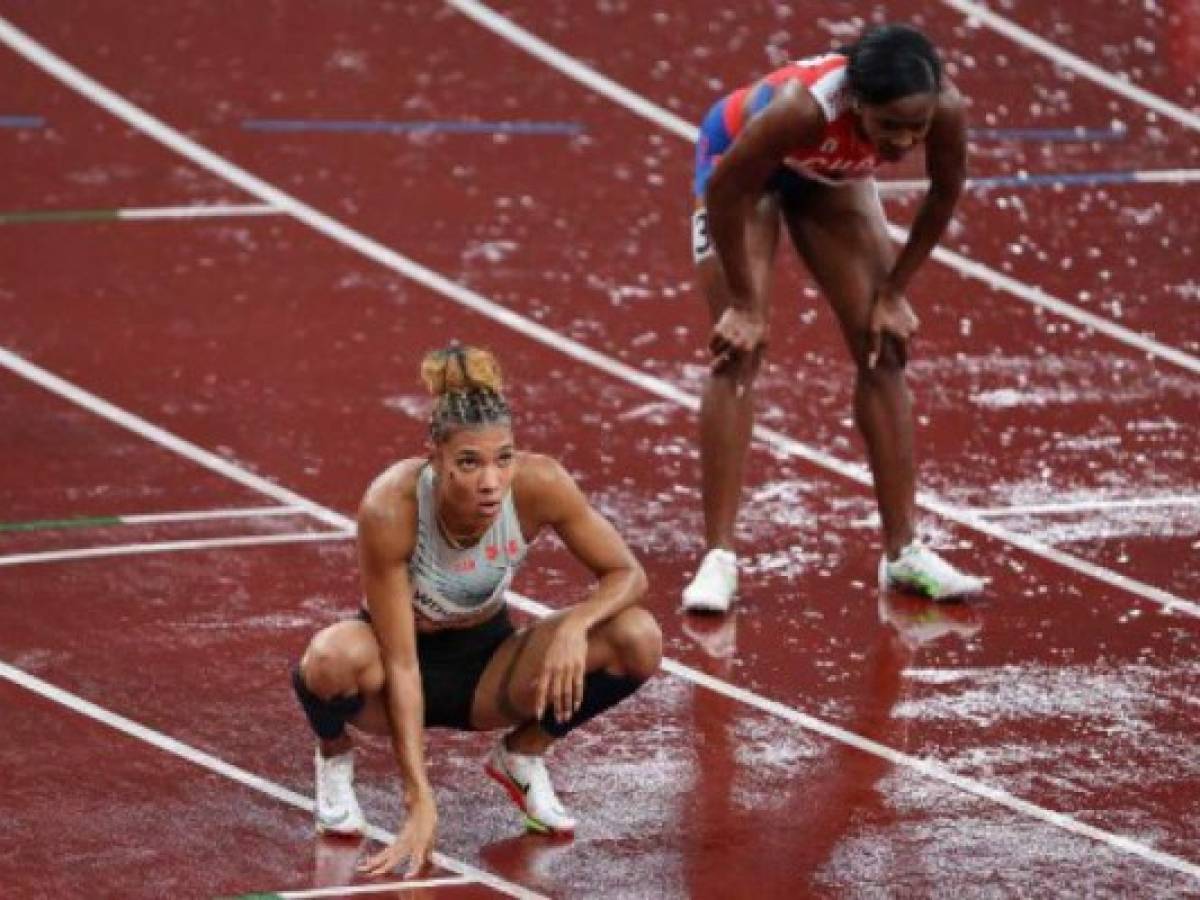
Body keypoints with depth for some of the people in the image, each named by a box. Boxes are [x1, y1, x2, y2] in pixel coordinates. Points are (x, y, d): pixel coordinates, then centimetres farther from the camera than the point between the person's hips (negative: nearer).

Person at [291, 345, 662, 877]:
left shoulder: (539, 485, -25)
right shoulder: (390, 509, -32)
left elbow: (627, 574, -11)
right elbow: (401, 665, -28)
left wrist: (576, 624, -34)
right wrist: (419, 799, -31)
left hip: (485, 659, 3)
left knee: (637, 640, -22)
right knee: (335, 658, -40)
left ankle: (522, 757, 5)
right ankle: (335, 754, -1)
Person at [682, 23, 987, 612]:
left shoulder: (945, 112, -34)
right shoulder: (803, 106, -45)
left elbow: (945, 194, -11)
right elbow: (725, 191, -30)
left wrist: (894, 292, -7)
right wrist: (744, 304, -21)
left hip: (832, 174, 4)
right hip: (741, 157, -4)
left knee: (883, 349, 0)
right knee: (739, 355, -13)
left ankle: (903, 552, 7)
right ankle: (718, 558, -10)